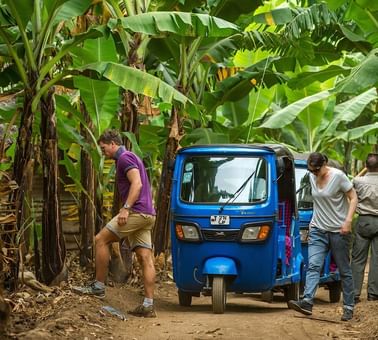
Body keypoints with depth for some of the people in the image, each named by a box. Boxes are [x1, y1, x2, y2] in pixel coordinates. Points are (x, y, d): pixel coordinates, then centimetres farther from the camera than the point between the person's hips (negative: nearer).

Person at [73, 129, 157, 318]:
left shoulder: (125, 158, -8)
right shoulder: (131, 158, 24)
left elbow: (137, 184, -21)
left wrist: (126, 208, -28)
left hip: (136, 211, -10)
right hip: (147, 214, 10)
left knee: (101, 239, -5)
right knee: (145, 258, 3)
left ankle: (98, 286, -1)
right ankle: (148, 305, -1)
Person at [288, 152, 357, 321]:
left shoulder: (338, 176, -11)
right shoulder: (312, 177, 6)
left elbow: (353, 197, -7)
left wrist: (348, 220, -17)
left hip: (338, 231, -5)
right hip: (318, 230, 5)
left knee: (344, 270, 2)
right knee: (313, 265, -13)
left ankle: (348, 307, 10)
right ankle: (307, 302, -26)